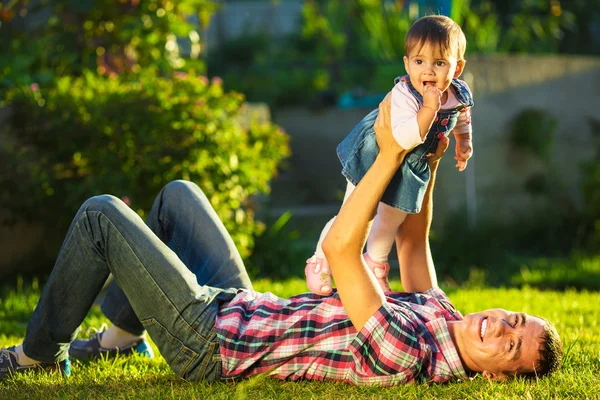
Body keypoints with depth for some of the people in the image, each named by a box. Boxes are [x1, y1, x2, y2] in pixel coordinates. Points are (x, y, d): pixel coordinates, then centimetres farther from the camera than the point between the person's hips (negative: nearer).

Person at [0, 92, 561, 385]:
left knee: (102, 214, -8)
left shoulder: (405, 356, -34)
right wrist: (429, 166, 3)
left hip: (206, 338, -9)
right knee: (177, 194, 24)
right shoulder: (439, 312, -6)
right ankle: (119, 334, 30)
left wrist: (391, 157, -34)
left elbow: (339, 246, -36)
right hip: (242, 305, 9)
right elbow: (411, 242, 13)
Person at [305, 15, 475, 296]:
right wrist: (429, 108, -55)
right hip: (373, 153, -6)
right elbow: (403, 139, -50)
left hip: (410, 165, 6)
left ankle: (375, 266, 48)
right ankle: (320, 262, 20)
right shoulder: (403, 95, -38)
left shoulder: (461, 95, -16)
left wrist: (464, 142, 6)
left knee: (393, 218, 22)